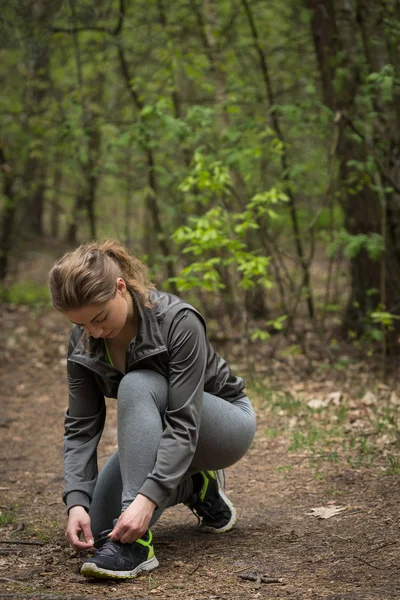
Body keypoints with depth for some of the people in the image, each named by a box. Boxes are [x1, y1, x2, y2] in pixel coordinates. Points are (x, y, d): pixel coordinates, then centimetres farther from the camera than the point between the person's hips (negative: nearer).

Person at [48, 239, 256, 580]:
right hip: (157, 431, 6)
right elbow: (81, 426, -14)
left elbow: (184, 424, -36)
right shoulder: (84, 342, -15)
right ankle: (193, 487, 13)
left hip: (225, 424, -6)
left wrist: (147, 499, -45)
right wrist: (76, 502, -28)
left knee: (137, 385, -36)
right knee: (94, 523, -10)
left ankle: (136, 543, -37)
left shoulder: (178, 322, -32)